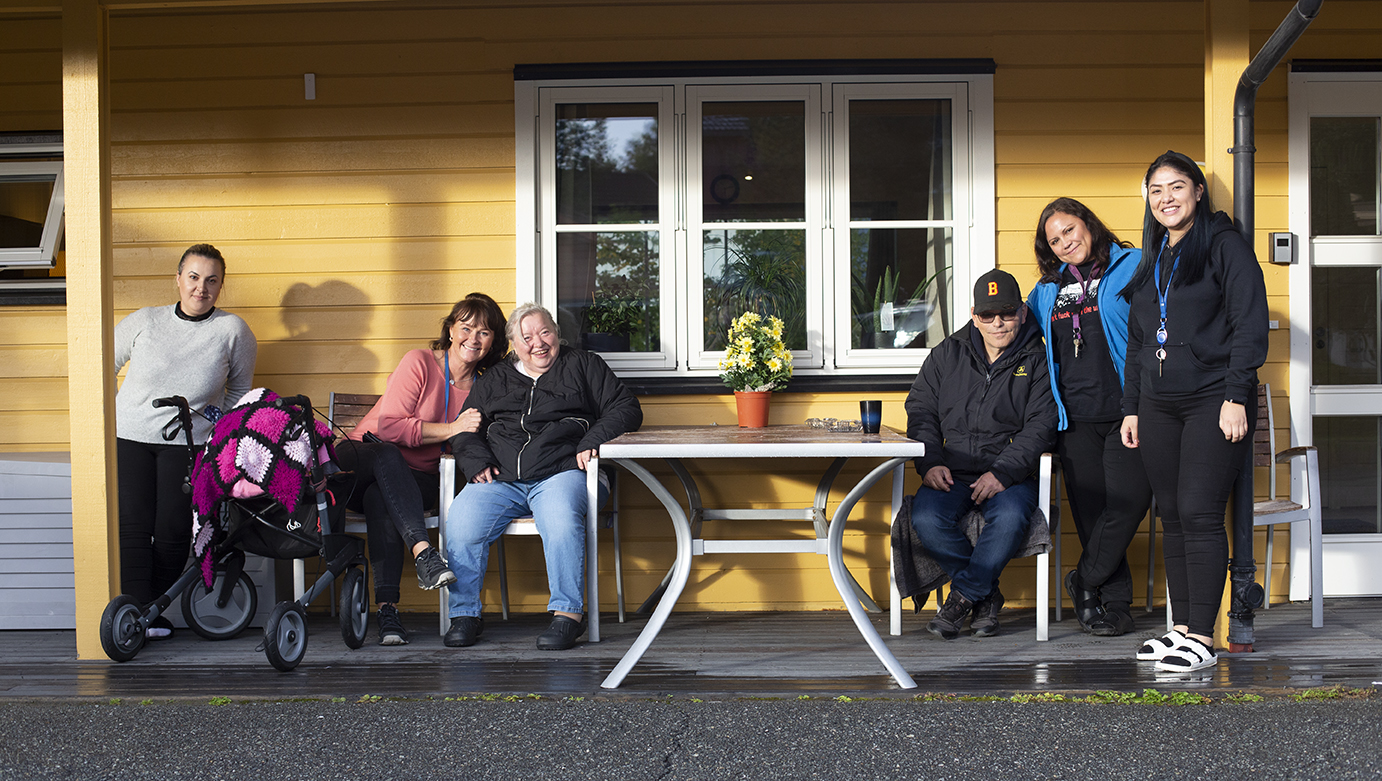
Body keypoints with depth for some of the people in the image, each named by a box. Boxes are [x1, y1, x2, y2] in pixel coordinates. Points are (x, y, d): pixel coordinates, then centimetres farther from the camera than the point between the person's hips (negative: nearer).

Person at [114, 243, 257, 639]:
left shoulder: (233, 331, 1)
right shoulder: (143, 321, 4)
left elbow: (240, 392, 15)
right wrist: (109, 421, 11)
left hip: (187, 443, -1)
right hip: (129, 437, 1)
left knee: (173, 528, -12)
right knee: (132, 524, -11)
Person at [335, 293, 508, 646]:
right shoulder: (420, 363, -6)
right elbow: (389, 425, -15)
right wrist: (451, 429, -19)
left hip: (415, 481, 2)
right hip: (359, 462, -2)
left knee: (380, 498, -34)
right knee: (386, 454, -38)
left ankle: (387, 607, -43)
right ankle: (423, 553, -52)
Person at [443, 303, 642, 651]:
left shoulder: (583, 366, 19)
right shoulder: (495, 380, 27)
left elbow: (627, 409, 11)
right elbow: (464, 430, 25)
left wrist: (593, 440, -5)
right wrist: (476, 460, 3)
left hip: (560, 474, -3)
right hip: (499, 479, 3)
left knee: (561, 521, -37)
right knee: (460, 522, -25)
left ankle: (567, 612, -26)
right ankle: (464, 613, -11)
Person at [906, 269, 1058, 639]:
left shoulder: (1037, 360, 5)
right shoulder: (947, 354, 14)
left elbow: (1041, 425, -5)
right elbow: (920, 409, 14)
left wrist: (1003, 473, -17)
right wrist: (930, 463, -3)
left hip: (1011, 474, -2)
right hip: (951, 473, 2)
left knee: (1009, 518, -36)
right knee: (925, 518, -29)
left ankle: (963, 596, -15)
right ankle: (986, 595, -9)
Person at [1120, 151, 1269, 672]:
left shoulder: (1225, 247, -2)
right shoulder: (1152, 262, 18)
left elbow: (1250, 325, -8)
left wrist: (1236, 397, -15)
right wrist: (1132, 407, 17)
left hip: (1212, 401, -6)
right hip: (1158, 406, 6)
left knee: (1199, 513, -11)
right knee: (1173, 517, 7)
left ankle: (1202, 638, -9)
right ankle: (1182, 626, 13)